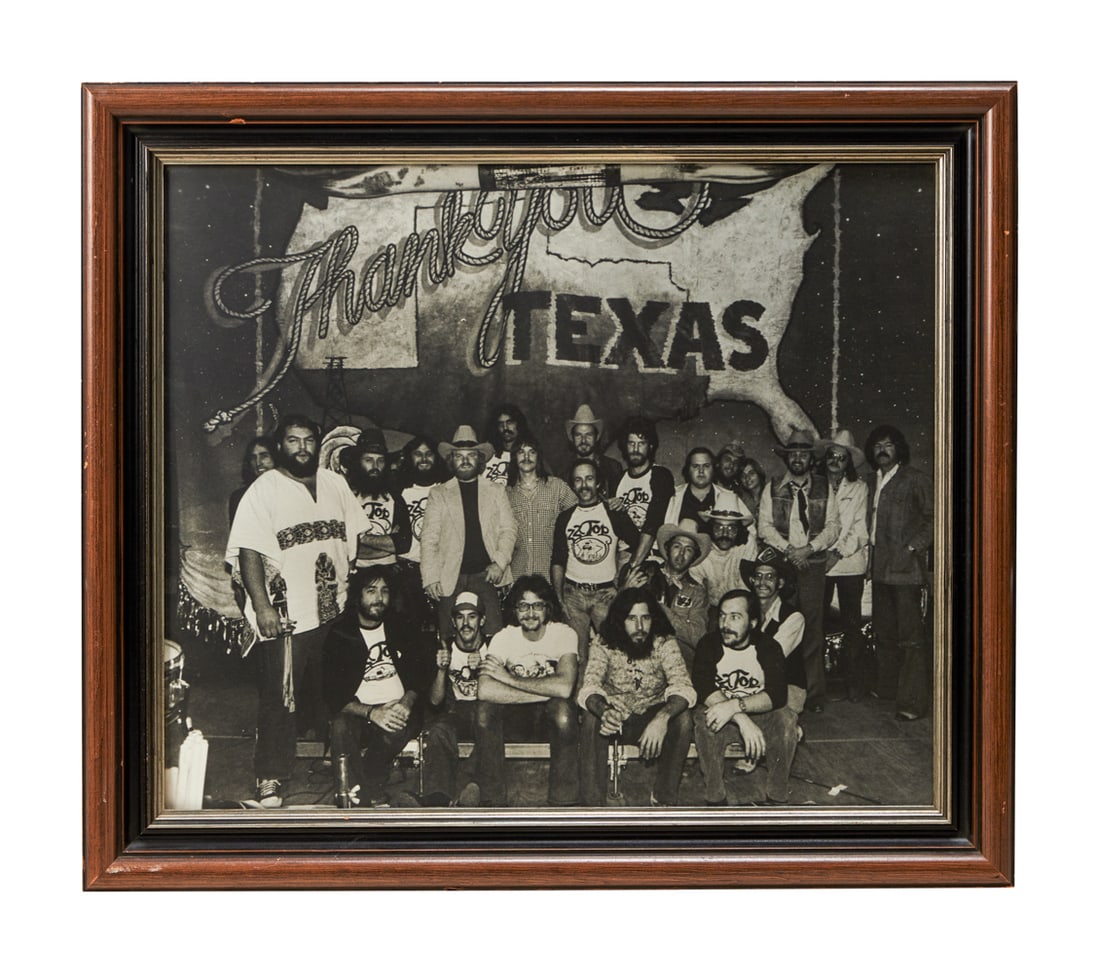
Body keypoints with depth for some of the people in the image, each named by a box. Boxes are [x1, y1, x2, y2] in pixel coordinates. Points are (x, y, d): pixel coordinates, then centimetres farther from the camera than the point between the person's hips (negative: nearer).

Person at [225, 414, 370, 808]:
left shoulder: (335, 485, 13)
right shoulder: (263, 491, -4)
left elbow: (356, 539, 20)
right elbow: (248, 551, -10)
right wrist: (261, 606, -18)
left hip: (335, 612, 5)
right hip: (286, 615, -5)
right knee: (279, 699, -4)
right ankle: (270, 777, 5)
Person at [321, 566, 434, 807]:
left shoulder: (404, 629, 10)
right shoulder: (340, 636, 3)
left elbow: (422, 676, 9)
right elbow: (333, 695, -5)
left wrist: (407, 702, -14)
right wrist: (370, 712, -22)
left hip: (399, 709, 0)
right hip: (359, 713, 0)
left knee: (397, 730, -35)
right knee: (341, 726, -35)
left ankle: (357, 795, -19)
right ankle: (362, 806, -40)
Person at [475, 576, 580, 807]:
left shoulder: (564, 634, -15)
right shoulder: (503, 638, -12)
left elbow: (564, 687, -33)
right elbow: (484, 690, -31)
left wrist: (509, 678, -27)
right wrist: (545, 691, -31)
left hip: (550, 709, -1)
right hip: (514, 710, 2)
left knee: (563, 710, -36)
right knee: (485, 709, -30)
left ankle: (561, 803, -22)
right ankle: (494, 802, -19)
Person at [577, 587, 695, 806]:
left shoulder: (665, 643, -15)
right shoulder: (603, 643, -14)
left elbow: (683, 688, -28)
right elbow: (589, 687, -26)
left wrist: (663, 717, -49)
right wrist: (604, 711, -50)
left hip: (651, 714, 0)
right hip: (613, 714, 0)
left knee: (682, 718, -30)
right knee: (590, 716, -33)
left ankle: (664, 799, -14)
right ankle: (591, 802, -24)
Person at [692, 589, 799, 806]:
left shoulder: (768, 647, -9)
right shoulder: (709, 644, -9)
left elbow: (778, 695, -23)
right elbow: (702, 686, -25)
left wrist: (735, 706, -38)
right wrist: (742, 720, -39)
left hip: (760, 715, 1)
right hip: (722, 715, 0)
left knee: (786, 719, -29)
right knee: (704, 719, -32)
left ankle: (777, 797, -15)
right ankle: (714, 797, -22)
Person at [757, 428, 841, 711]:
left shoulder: (824, 487, 11)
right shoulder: (772, 488, 10)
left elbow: (833, 525, 6)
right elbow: (764, 526, 4)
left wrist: (809, 548, -8)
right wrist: (788, 549, -8)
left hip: (813, 563, 0)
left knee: (813, 629, -4)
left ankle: (814, 694, 0)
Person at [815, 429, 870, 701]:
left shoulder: (859, 488, 9)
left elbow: (860, 529, 2)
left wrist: (839, 552, -10)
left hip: (850, 563, 0)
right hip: (819, 563, 1)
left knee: (851, 623, -2)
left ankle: (854, 683, 4)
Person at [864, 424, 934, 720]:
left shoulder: (915, 480, -4)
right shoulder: (875, 481, 16)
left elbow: (933, 517, -7)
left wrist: (914, 546, -13)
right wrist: (872, 555, 9)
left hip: (905, 566, -7)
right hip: (880, 568, 7)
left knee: (910, 636, -8)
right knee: (884, 632, 15)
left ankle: (914, 701, -6)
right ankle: (886, 687, 27)